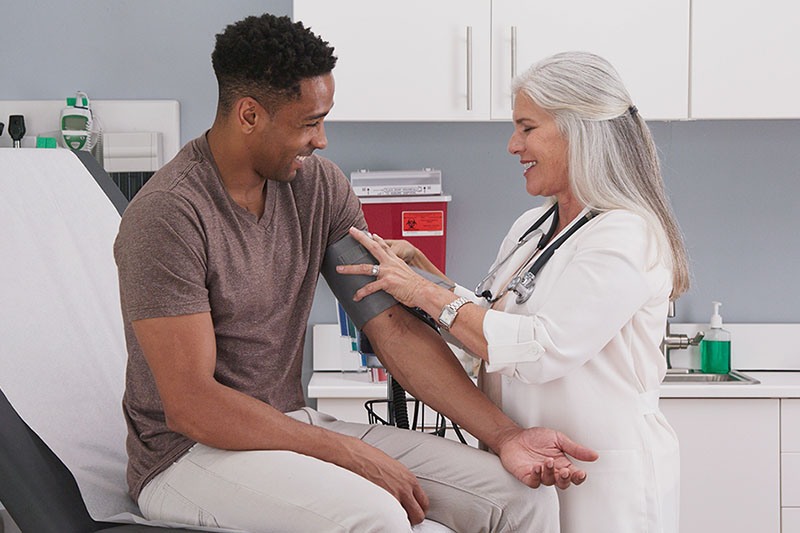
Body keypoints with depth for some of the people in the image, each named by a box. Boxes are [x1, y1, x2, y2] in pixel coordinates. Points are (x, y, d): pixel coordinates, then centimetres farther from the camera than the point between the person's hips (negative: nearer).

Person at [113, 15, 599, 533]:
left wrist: (504, 434, -9)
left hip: (293, 425, 6)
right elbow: (189, 406, -21)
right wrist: (349, 453, -22)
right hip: (190, 452, -6)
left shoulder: (320, 186, 3)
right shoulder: (169, 214, -19)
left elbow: (394, 325, 1)